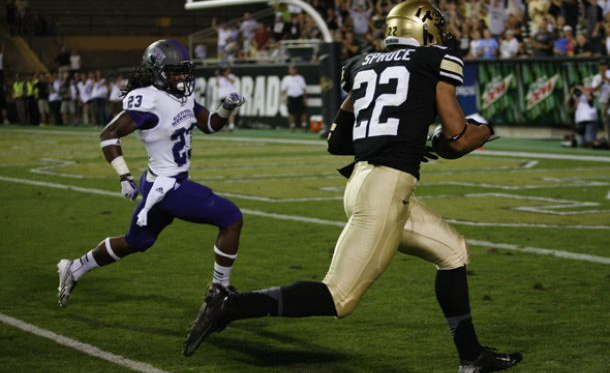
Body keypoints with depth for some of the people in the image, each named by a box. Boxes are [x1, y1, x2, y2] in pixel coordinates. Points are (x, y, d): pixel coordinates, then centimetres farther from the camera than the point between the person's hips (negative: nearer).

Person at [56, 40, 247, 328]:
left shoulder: (183, 96, 5)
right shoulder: (150, 101, -21)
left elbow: (210, 125, 16)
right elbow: (108, 136, -19)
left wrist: (227, 109, -4)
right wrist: (125, 176, -24)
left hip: (158, 185, 10)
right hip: (169, 187, -10)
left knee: (133, 243, 25)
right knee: (231, 219, -5)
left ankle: (74, 269, 38)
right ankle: (220, 291, 6)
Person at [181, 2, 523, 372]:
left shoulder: (363, 65, 18)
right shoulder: (435, 62, 2)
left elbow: (336, 141, 21)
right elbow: (458, 140, 0)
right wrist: (485, 130, 22)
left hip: (362, 179, 8)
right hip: (388, 187, -8)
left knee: (452, 251, 22)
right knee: (339, 298, -8)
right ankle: (231, 306, -14)